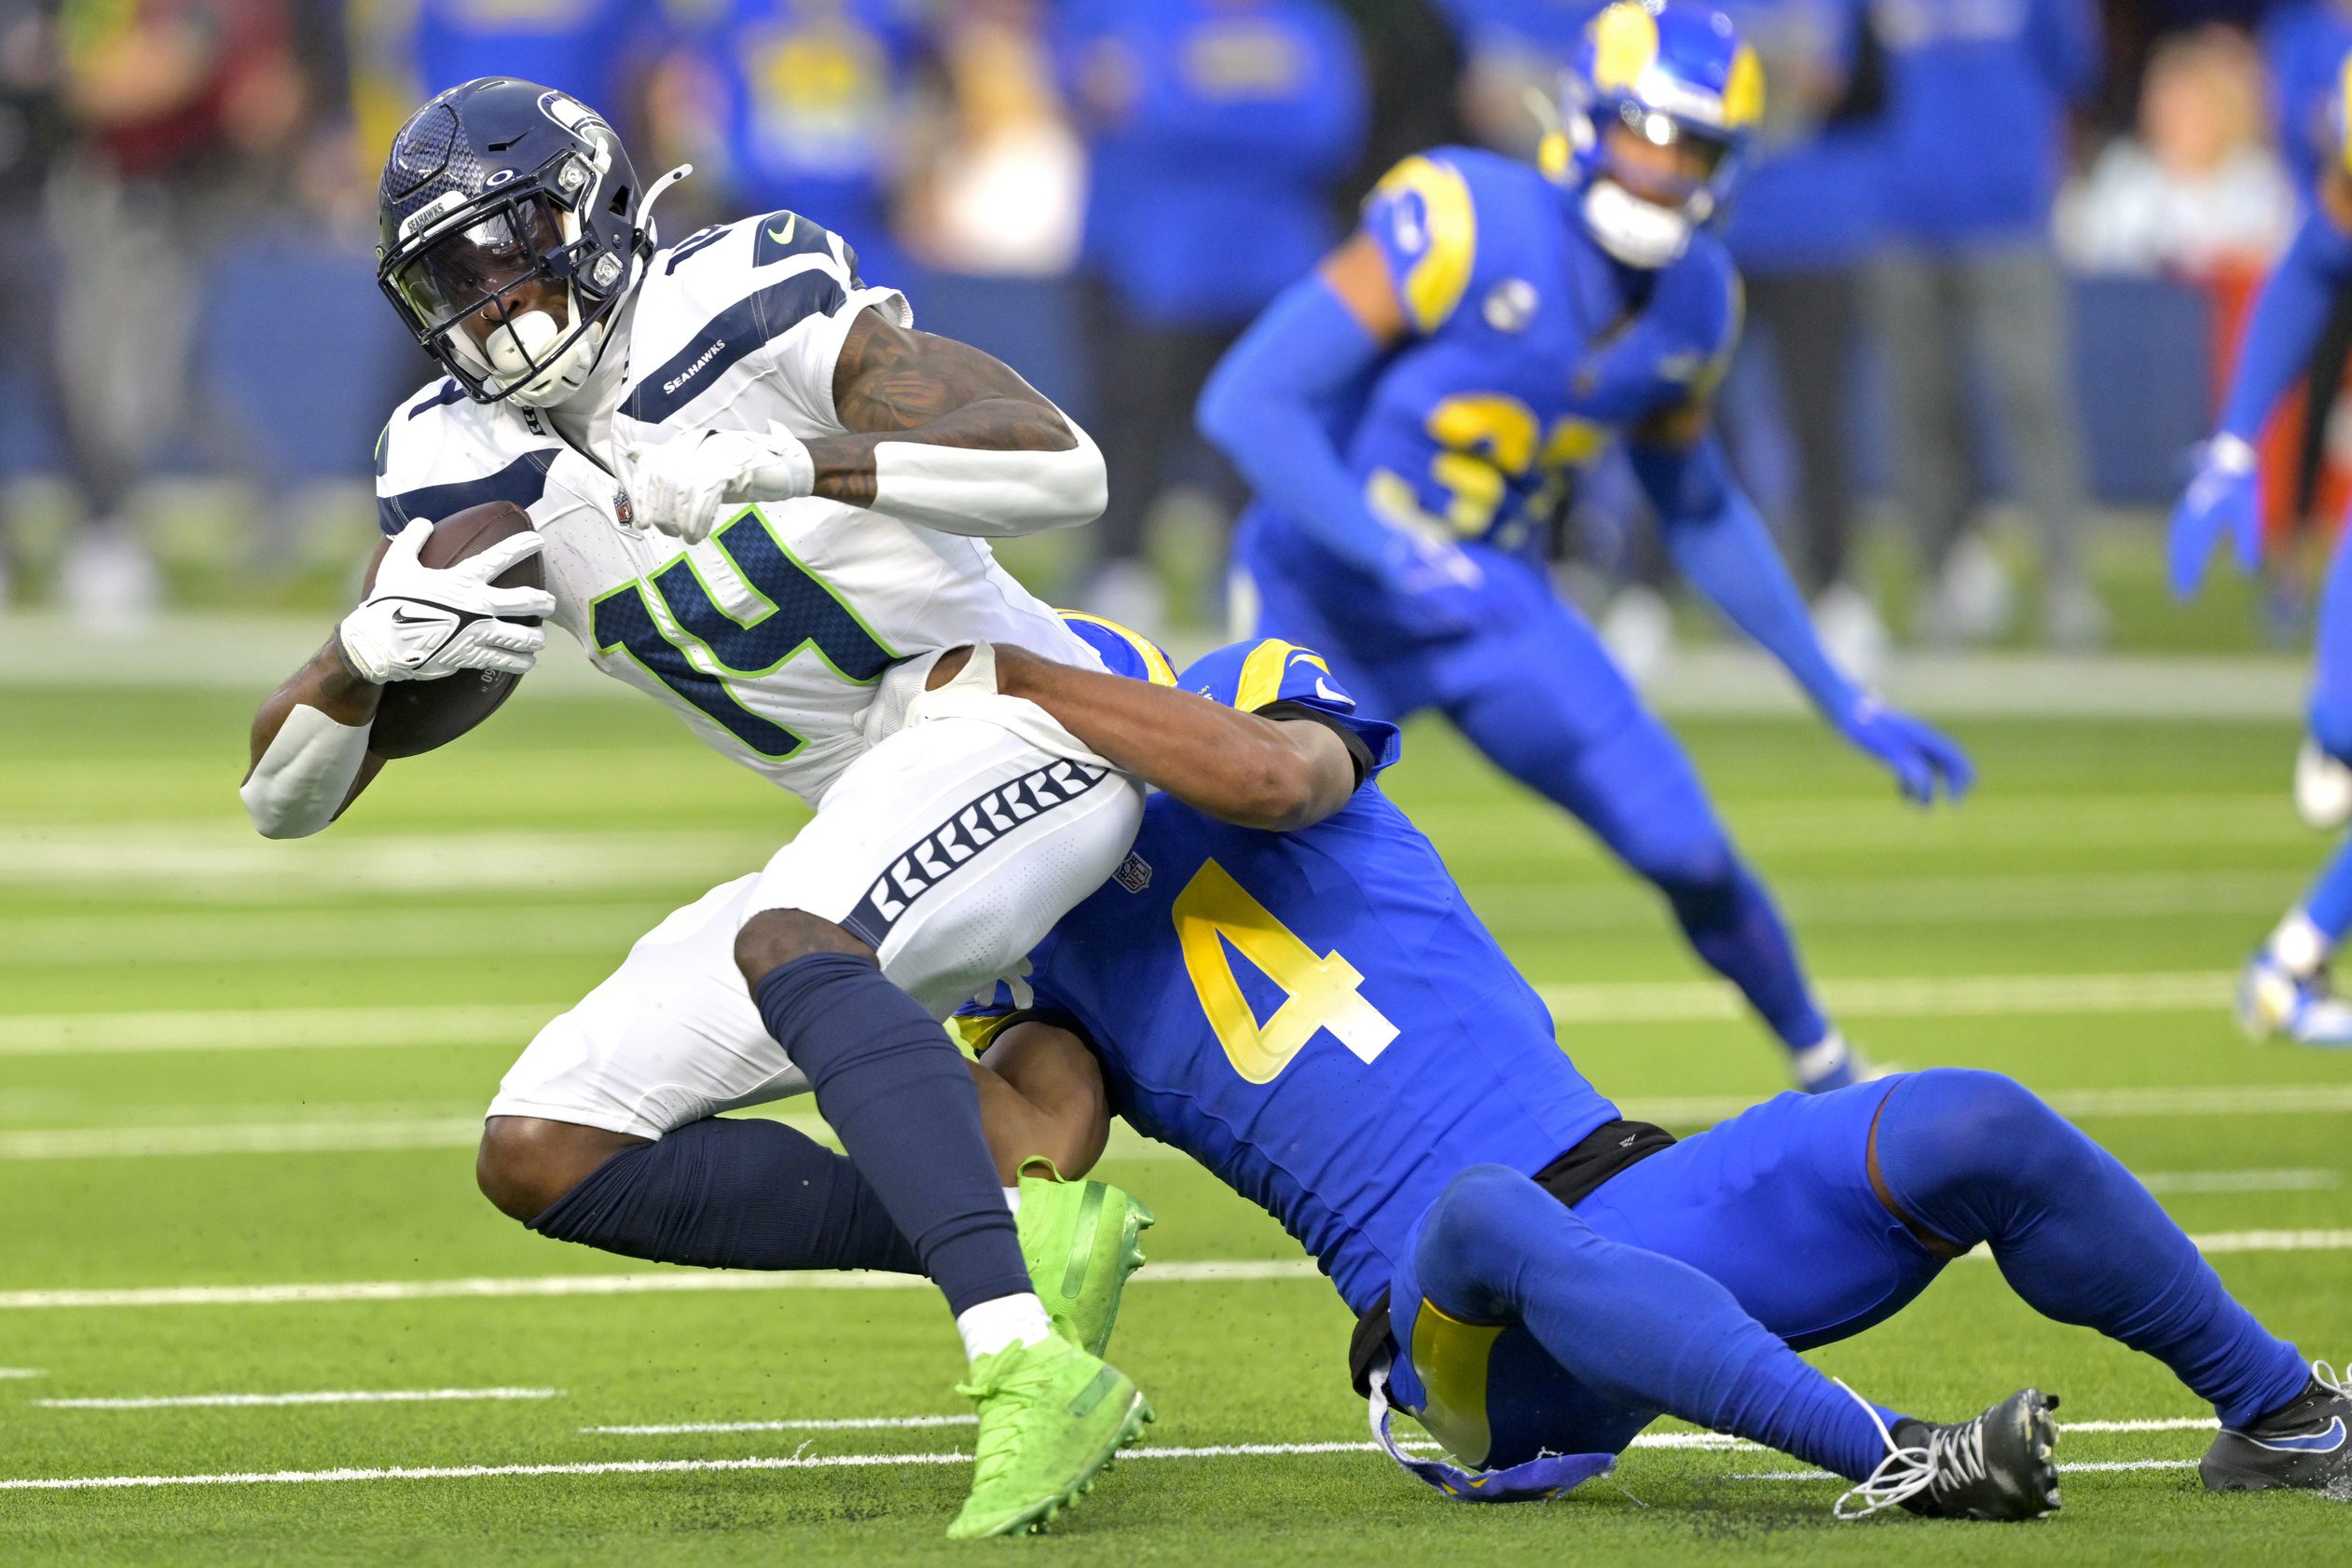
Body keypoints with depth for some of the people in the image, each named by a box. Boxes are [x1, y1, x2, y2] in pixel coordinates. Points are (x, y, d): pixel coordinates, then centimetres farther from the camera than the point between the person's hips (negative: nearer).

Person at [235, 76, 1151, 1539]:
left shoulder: (755, 307, -14)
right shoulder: (469, 469, 4)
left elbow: (1066, 471, -25)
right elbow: (286, 796, 4)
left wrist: (783, 466, -34)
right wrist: (371, 647, -18)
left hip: (1015, 720, -8)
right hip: (865, 819, 8)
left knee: (785, 951, -37)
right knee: (545, 1157, -1)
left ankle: (1035, 1377, -47)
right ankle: (1008, 1250, -7)